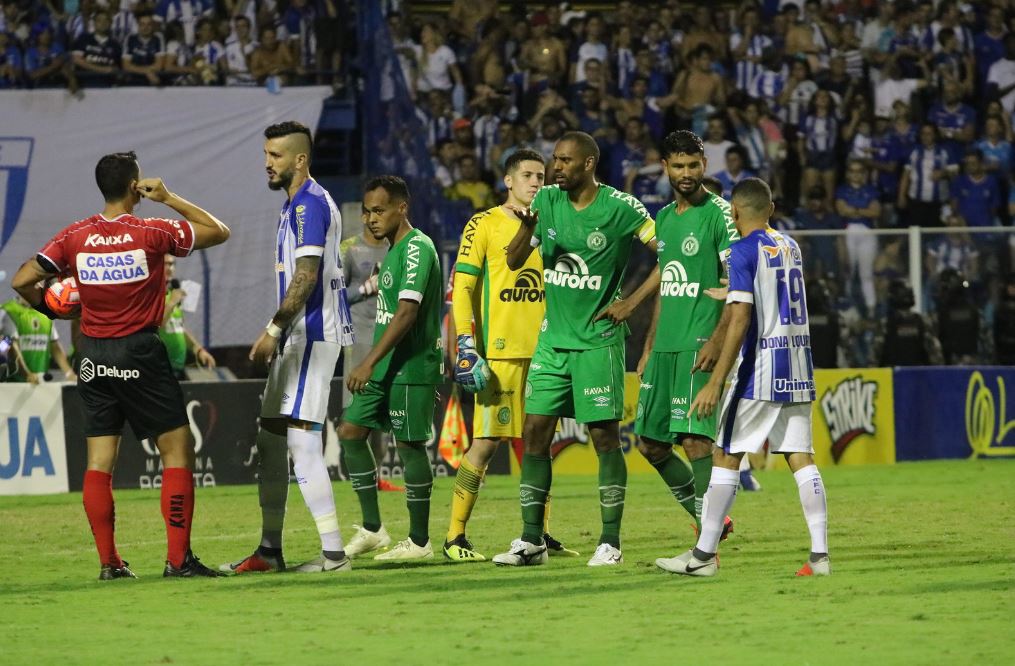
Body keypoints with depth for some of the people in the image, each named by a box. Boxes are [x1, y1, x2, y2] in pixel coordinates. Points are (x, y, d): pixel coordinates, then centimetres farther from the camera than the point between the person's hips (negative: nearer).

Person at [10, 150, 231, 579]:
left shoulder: (75, 236, 0)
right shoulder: (152, 233, -8)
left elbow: (23, 281, -3)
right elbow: (219, 232, 3)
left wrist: (48, 309, 16)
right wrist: (169, 198, 5)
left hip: (92, 354, 4)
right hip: (140, 353, -4)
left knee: (99, 460, 8)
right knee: (178, 449, 2)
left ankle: (108, 562, 5)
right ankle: (178, 559, -5)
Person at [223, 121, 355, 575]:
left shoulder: (310, 203, -13)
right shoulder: (293, 205, 19)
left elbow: (306, 276, -21)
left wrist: (274, 329, -23)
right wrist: (277, 334, 22)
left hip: (313, 334, -11)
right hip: (297, 335, 11)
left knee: (301, 440, -14)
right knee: (269, 439, 12)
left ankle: (333, 551, -14)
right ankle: (269, 550, 18)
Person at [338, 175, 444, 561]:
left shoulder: (417, 248, -15)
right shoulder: (394, 250, 16)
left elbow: (406, 312, -23)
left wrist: (369, 363, -27)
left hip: (411, 367, -10)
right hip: (385, 368, 10)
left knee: (409, 446, -4)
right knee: (350, 433, 6)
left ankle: (419, 542, 4)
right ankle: (372, 529, 10)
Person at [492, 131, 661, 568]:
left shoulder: (621, 208, -9)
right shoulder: (547, 200, 5)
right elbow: (513, 262, 3)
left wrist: (632, 301, -9)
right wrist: (528, 228, -18)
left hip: (598, 340, -5)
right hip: (553, 338, 5)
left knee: (605, 436, -3)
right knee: (535, 433, 1)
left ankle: (611, 541, 3)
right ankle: (532, 540, 6)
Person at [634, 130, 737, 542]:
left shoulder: (719, 214, -7)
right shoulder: (664, 218, 17)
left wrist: (718, 339, -23)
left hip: (699, 346, -8)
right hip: (665, 348, 8)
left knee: (696, 439, -13)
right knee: (650, 443, 9)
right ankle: (708, 519, 23)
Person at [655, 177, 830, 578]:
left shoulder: (744, 252, -10)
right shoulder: (790, 247, 12)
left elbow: (740, 321, -17)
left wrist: (715, 383, -18)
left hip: (760, 368, -7)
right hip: (798, 366, 7)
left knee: (727, 456, 0)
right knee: (800, 457, 5)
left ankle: (704, 555, 2)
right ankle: (820, 554, -1)